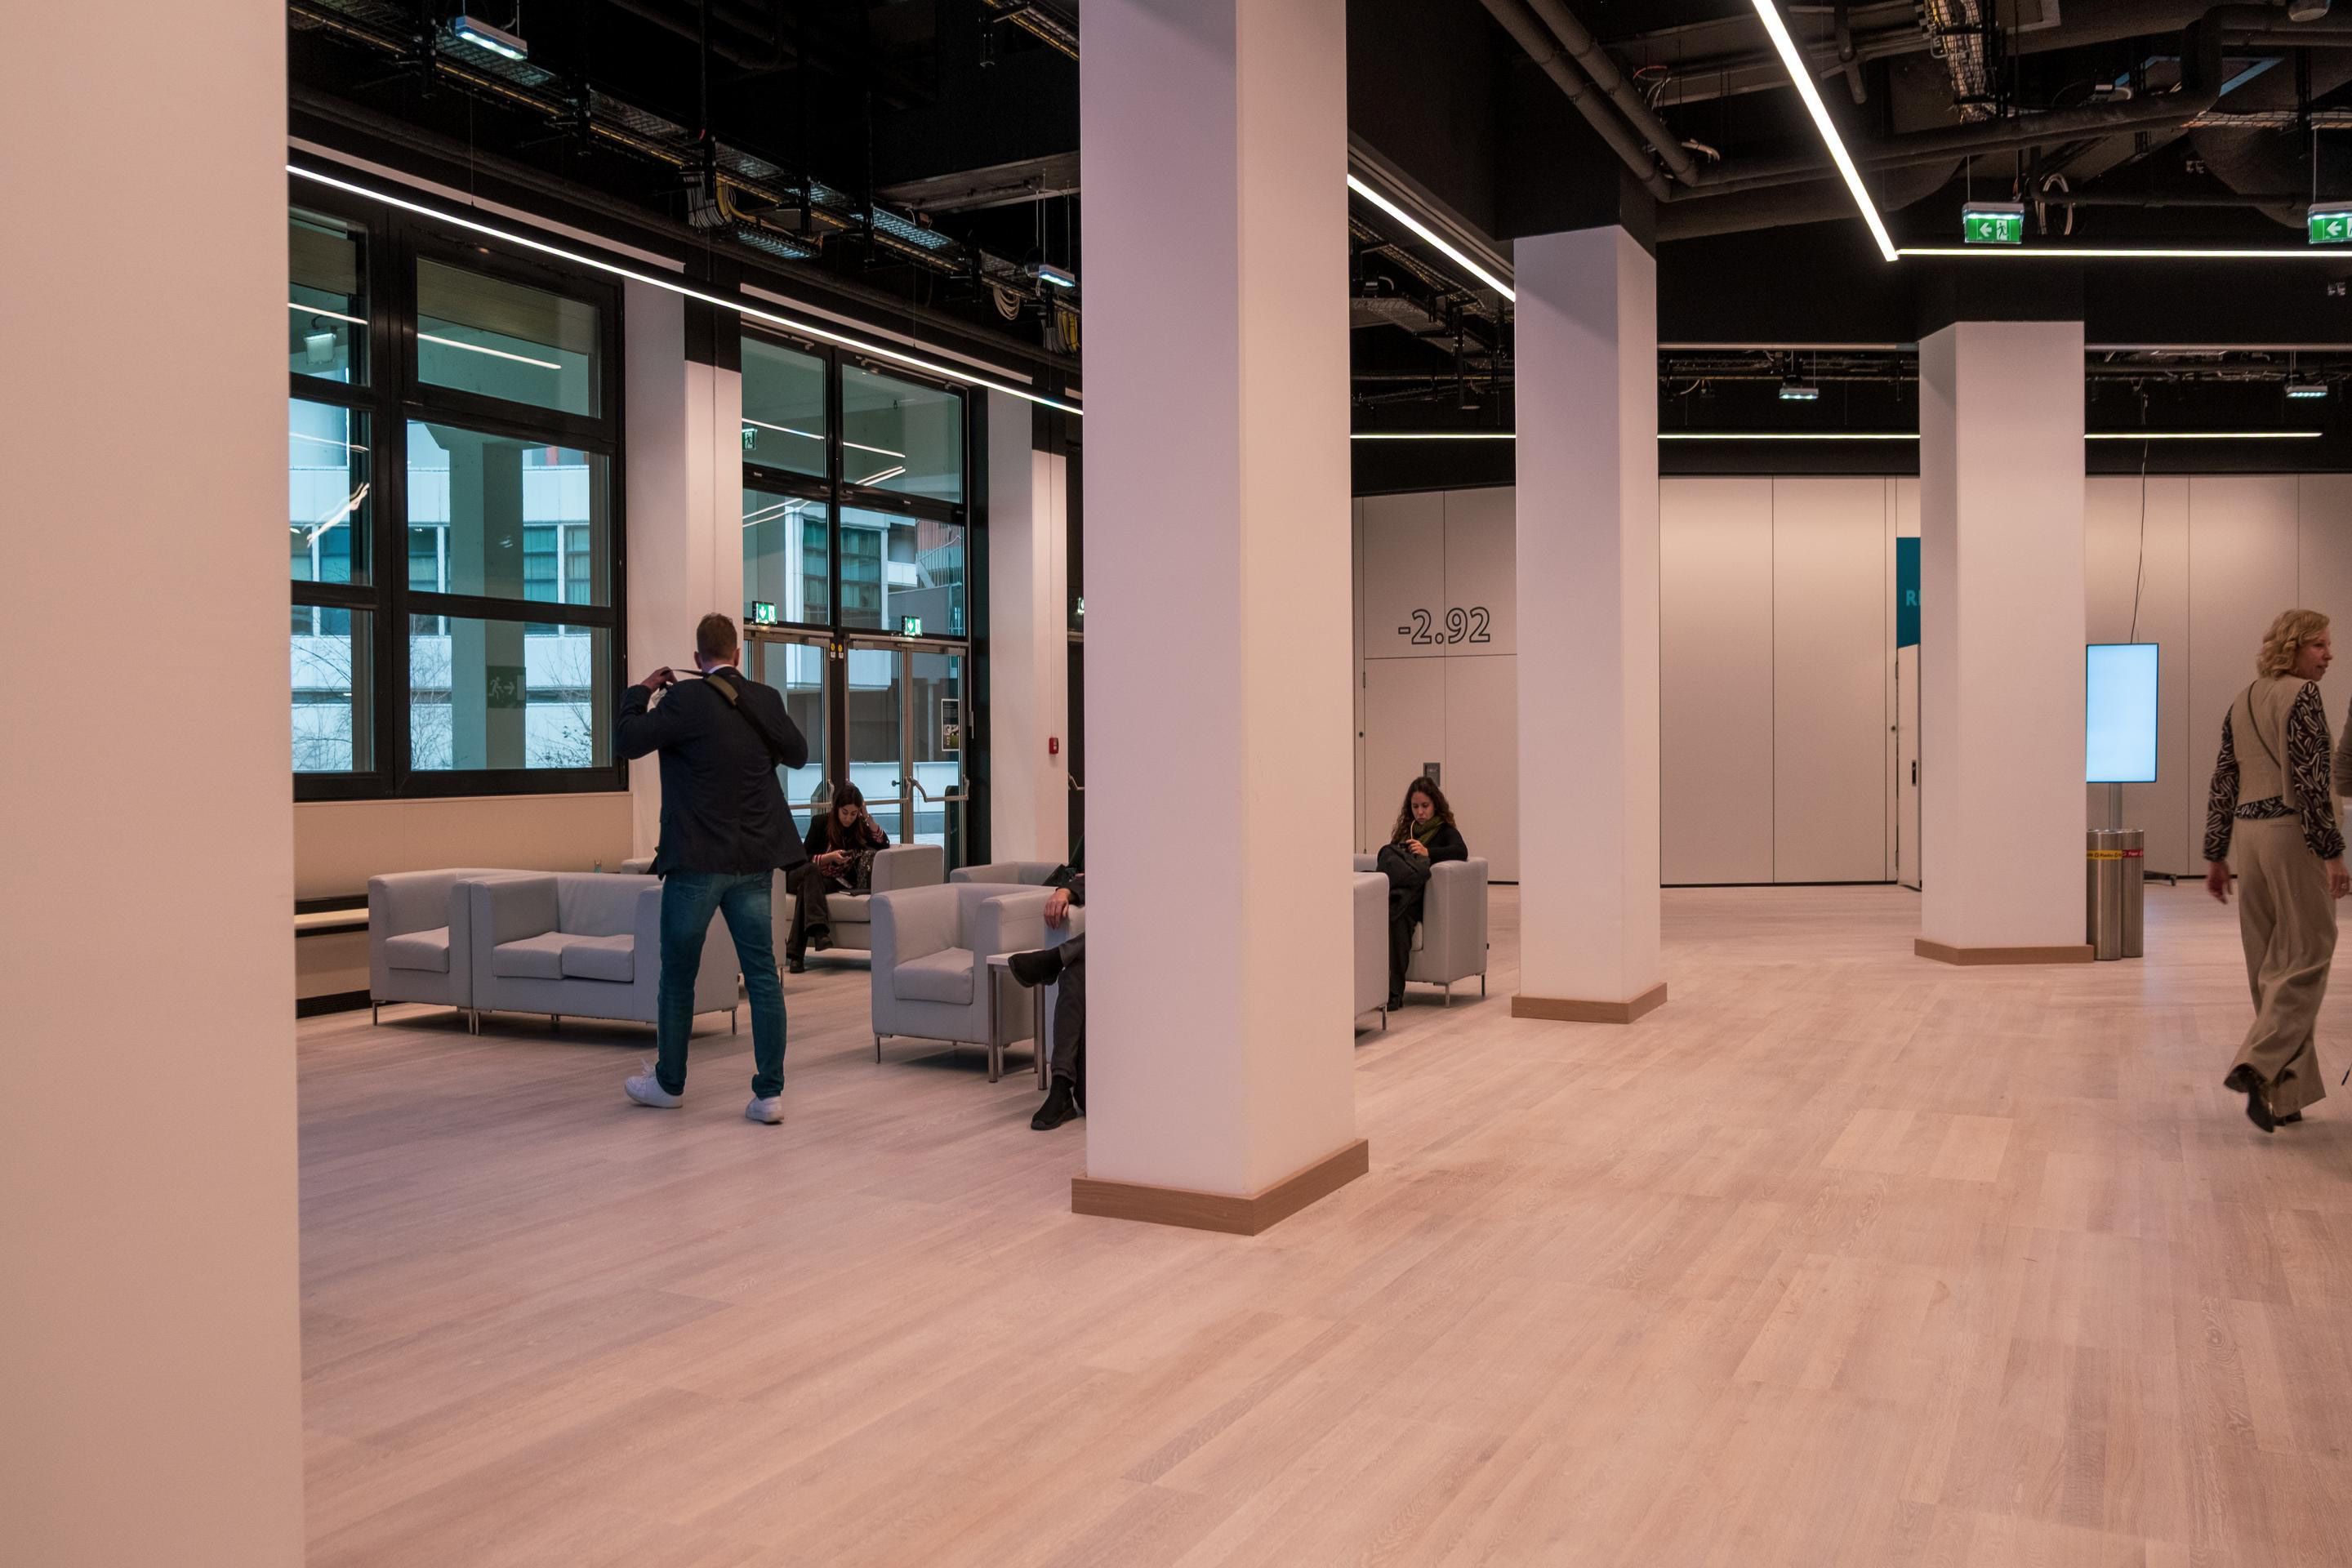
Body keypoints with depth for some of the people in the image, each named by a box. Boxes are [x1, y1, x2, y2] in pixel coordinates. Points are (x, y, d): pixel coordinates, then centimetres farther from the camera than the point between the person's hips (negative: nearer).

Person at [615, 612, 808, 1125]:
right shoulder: (766, 700, 4)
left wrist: (642, 691, 4)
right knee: (762, 974, 4)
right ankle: (770, 1093, 1)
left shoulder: (687, 699, -12)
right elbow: (798, 753, 18)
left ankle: (669, 1082, 25)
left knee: (678, 976, 11)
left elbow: (627, 741, -9)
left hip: (697, 861, -4)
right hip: (755, 861, 4)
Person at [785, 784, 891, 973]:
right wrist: (830, 857, -15)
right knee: (811, 871, -37)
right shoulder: (820, 822, 2)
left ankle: (795, 952, -43)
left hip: (841, 883, 1)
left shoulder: (860, 825, 10)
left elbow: (883, 845, -4)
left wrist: (867, 817, -9)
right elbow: (804, 859, 0)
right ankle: (819, 928, -54)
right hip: (813, 878, -1)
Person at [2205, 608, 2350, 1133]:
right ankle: (2257, 1065, -16)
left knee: (2269, 965, 11)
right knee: (2305, 958, -2)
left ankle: (2285, 1092, 16)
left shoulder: (2242, 702, 14)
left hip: (2247, 833, 8)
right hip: (2290, 832, -7)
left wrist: (2216, 854, 16)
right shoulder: (2302, 694, -9)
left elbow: (2222, 783, 14)